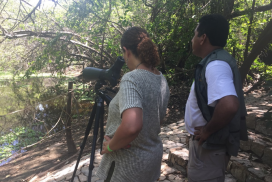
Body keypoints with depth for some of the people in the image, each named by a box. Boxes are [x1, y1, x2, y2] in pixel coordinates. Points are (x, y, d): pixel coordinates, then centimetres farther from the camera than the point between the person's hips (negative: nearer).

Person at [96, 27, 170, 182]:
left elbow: (131, 127, -39)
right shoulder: (162, 80, 1)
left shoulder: (131, 79, -25)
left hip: (129, 166, -7)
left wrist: (110, 146, -22)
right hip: (154, 156, 8)